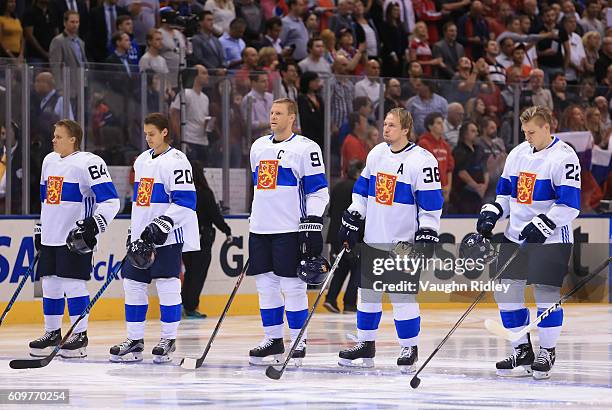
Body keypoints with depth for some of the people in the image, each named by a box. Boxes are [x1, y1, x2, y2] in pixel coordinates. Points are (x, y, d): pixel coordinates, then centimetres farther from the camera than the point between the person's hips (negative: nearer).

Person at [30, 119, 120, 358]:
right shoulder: (49, 161, 14)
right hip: (50, 237, 8)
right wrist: (40, 229, 25)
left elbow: (110, 201, -15)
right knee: (50, 283, 9)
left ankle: (80, 336, -1)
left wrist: (94, 224, -24)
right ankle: (52, 333, 18)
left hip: (76, 237, -8)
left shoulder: (88, 163, -12)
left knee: (73, 283, -8)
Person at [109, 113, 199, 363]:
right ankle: (135, 340, 12)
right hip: (142, 236, 8)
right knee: (133, 284, 6)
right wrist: (133, 232, 22)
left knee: (166, 285, -7)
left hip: (168, 237, -8)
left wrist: (161, 225, -22)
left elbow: (185, 201, -17)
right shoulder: (142, 161, 16)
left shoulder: (176, 161, -10)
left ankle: (168, 339, 2)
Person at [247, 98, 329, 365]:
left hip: (290, 229, -7)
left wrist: (312, 223, -15)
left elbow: (318, 189, -8)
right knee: (266, 285, 8)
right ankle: (273, 339, 16)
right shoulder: (259, 147, 16)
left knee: (292, 285, -6)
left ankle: (299, 341, 0)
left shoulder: (305, 148, -5)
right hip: (261, 228, 7)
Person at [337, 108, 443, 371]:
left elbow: (431, 203, -12)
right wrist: (352, 219, 11)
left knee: (402, 295, -5)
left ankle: (409, 348, 6)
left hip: (404, 241, -7)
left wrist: (427, 236, -15)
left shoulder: (422, 161, -13)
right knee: (368, 290, 11)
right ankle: (365, 345, 23)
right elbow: (363, 188, 17)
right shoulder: (377, 154, 8)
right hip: (373, 238, 7)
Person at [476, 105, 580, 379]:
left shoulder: (564, 157, -12)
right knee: (506, 291, 3)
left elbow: (570, 205, -17)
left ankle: (547, 352, 7)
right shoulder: (517, 154, 10)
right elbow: (505, 192, 20)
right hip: (516, 236, 7)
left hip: (551, 239, -7)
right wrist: (491, 213, 2)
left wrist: (542, 224, -25)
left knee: (546, 293, -9)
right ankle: (523, 353, 13)